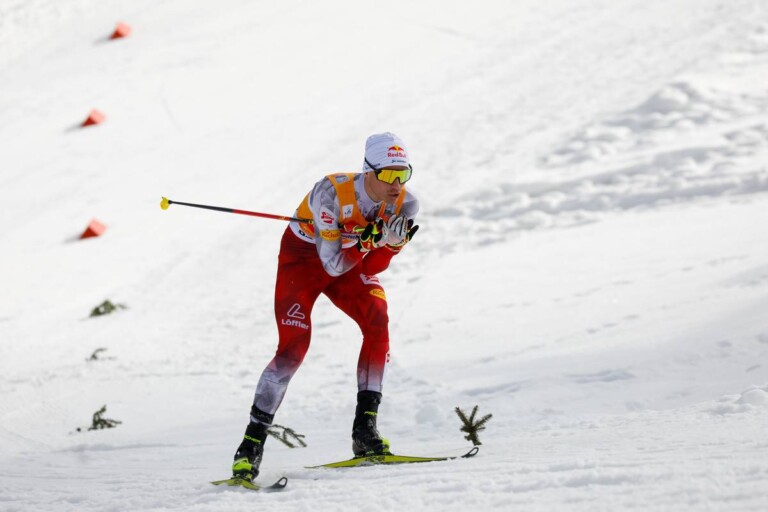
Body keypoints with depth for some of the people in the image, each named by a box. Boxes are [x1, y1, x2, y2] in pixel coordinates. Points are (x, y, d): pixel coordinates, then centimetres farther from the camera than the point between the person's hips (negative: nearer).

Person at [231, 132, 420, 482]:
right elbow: (333, 265, -30)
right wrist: (366, 240, -44)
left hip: (351, 263, 4)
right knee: (294, 347, -17)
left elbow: (370, 269, -17)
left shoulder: (405, 204, -19)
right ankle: (252, 444, -9)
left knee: (377, 321, -22)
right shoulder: (331, 193, -33)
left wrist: (391, 242, -35)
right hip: (304, 258, -4)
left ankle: (364, 429, -16)